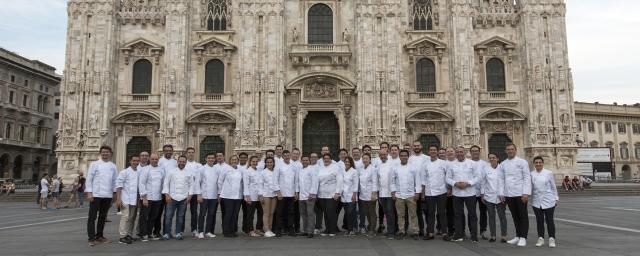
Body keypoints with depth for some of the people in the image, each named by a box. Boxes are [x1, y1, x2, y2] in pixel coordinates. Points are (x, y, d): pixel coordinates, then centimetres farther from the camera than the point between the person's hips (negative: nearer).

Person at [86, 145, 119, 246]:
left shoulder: (113, 166, 10)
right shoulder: (94, 164, 0)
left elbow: (115, 180, 12)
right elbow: (89, 178, -4)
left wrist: (115, 193, 5)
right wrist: (89, 192, -11)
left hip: (108, 195, 4)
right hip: (95, 194, -4)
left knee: (103, 216, 12)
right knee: (92, 217, -2)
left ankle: (99, 236, 24)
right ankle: (91, 238, 2)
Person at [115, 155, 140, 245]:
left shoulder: (139, 173, 11)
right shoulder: (125, 172, -4)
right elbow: (118, 185, -7)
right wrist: (118, 199, -13)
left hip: (135, 200, 6)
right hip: (126, 199, -5)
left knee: (132, 218, 11)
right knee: (125, 217, -7)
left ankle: (129, 235, 21)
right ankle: (122, 237, -2)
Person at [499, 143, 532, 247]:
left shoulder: (522, 162, -2)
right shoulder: (502, 164, 11)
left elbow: (527, 178, -7)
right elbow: (502, 179, 11)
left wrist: (526, 193, -14)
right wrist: (501, 193, 4)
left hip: (520, 193, -4)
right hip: (508, 194, 4)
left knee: (523, 216, 3)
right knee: (515, 216, 13)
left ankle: (523, 237, 9)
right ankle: (518, 236, 22)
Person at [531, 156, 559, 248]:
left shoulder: (549, 173, -1)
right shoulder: (531, 174, 4)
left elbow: (553, 187, 4)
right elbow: (530, 187, 8)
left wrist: (556, 198, 5)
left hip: (548, 201, -2)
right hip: (537, 201, 2)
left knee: (549, 220, 2)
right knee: (539, 220, 7)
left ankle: (552, 239, 10)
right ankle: (540, 238, 16)